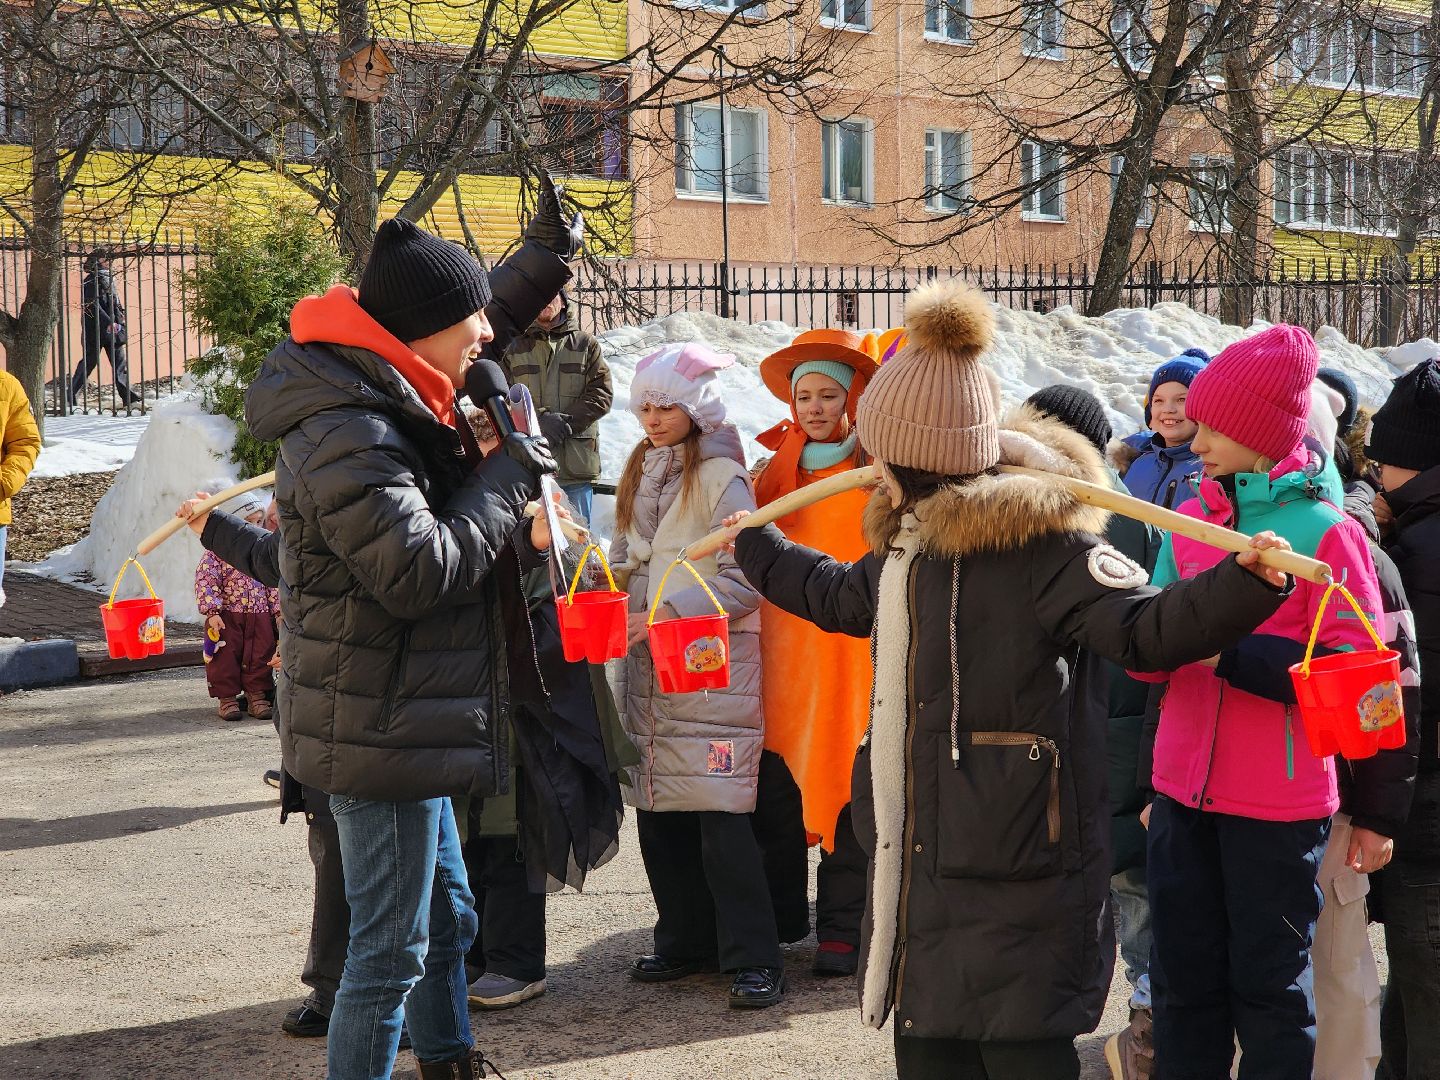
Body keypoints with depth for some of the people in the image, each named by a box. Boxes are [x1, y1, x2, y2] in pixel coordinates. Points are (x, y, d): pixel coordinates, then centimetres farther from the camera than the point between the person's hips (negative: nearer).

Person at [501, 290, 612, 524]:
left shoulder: (586, 345, 11)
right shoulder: (514, 349, 12)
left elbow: (601, 393, 2)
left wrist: (565, 422, -12)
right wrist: (540, 420, -15)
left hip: (576, 461, 0)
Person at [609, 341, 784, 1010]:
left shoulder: (721, 477, -8)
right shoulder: (640, 475, 14)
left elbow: (745, 580, -13)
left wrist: (666, 613, -18)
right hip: (646, 667, 7)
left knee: (720, 817, -9)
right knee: (658, 810, 10)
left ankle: (753, 959, -2)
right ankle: (686, 942, 23)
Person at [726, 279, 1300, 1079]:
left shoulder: (1040, 543, -16)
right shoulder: (909, 542, 13)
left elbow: (1145, 627, -24)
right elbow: (839, 596, 35)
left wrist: (1246, 584, -41)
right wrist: (756, 549, 50)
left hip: (1018, 874, -9)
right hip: (920, 864, 9)